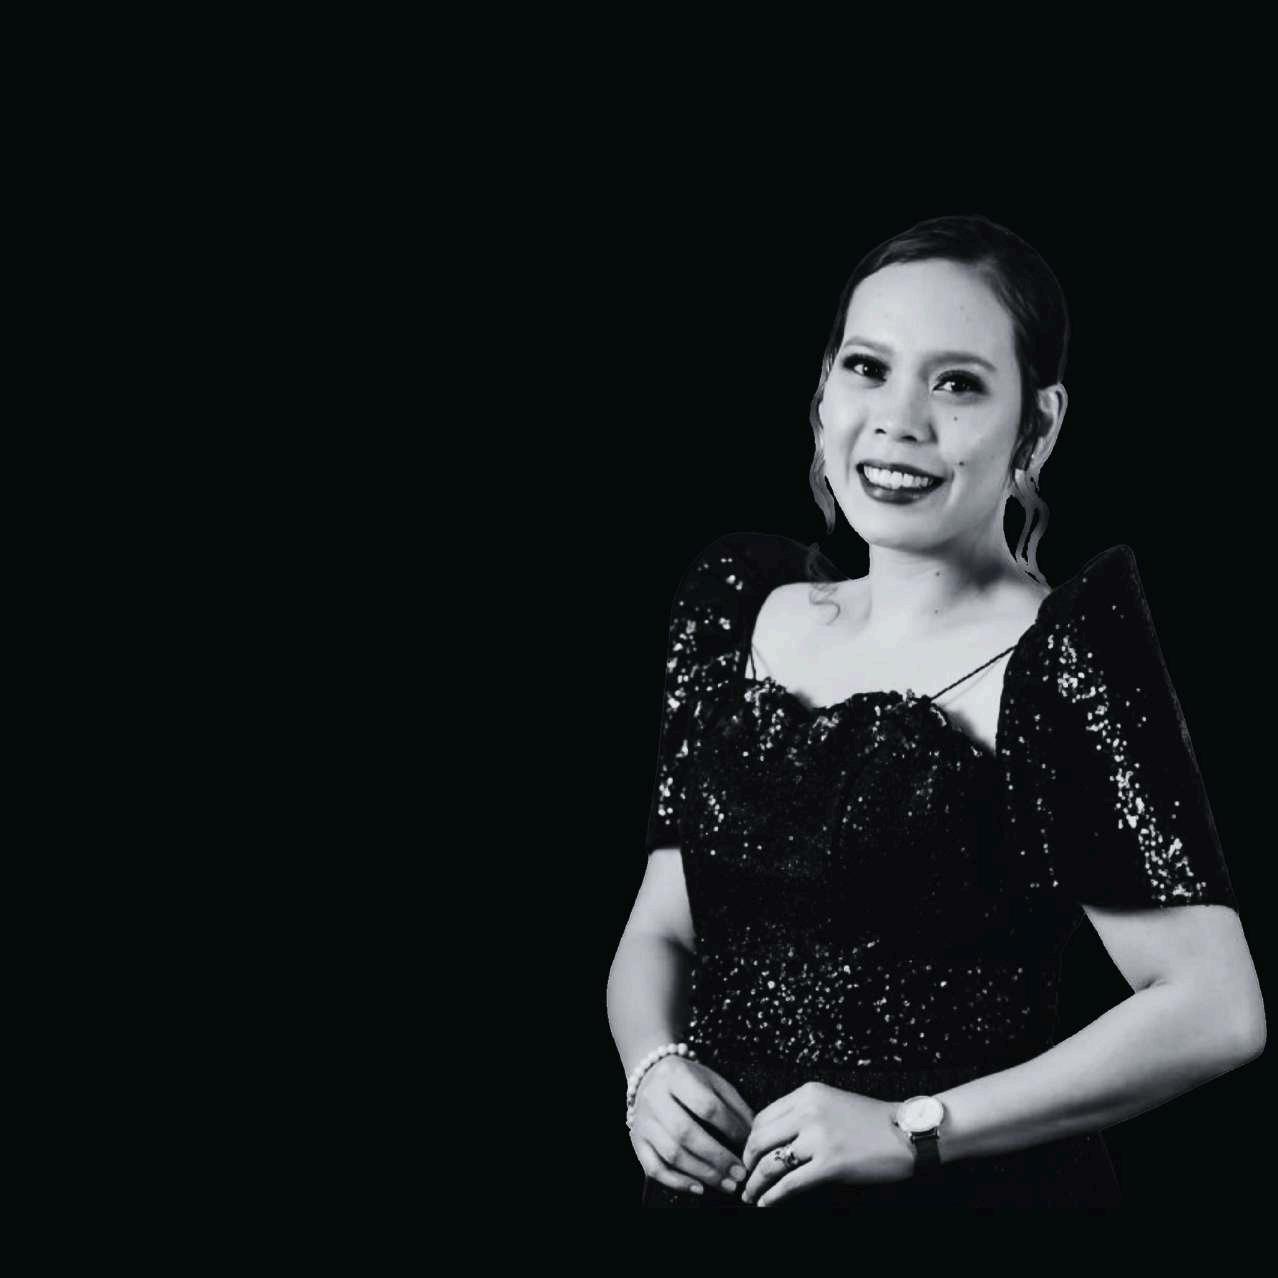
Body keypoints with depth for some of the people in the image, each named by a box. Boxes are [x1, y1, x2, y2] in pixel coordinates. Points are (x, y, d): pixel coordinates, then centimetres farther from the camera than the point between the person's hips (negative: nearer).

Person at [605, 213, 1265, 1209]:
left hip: (974, 1188, -4)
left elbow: (1215, 1011, -18)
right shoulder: (735, 605, 1)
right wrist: (651, 1068, -11)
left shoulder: (1067, 657, -14)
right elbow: (661, 928, 8)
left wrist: (912, 1128, -19)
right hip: (716, 1181, 5)